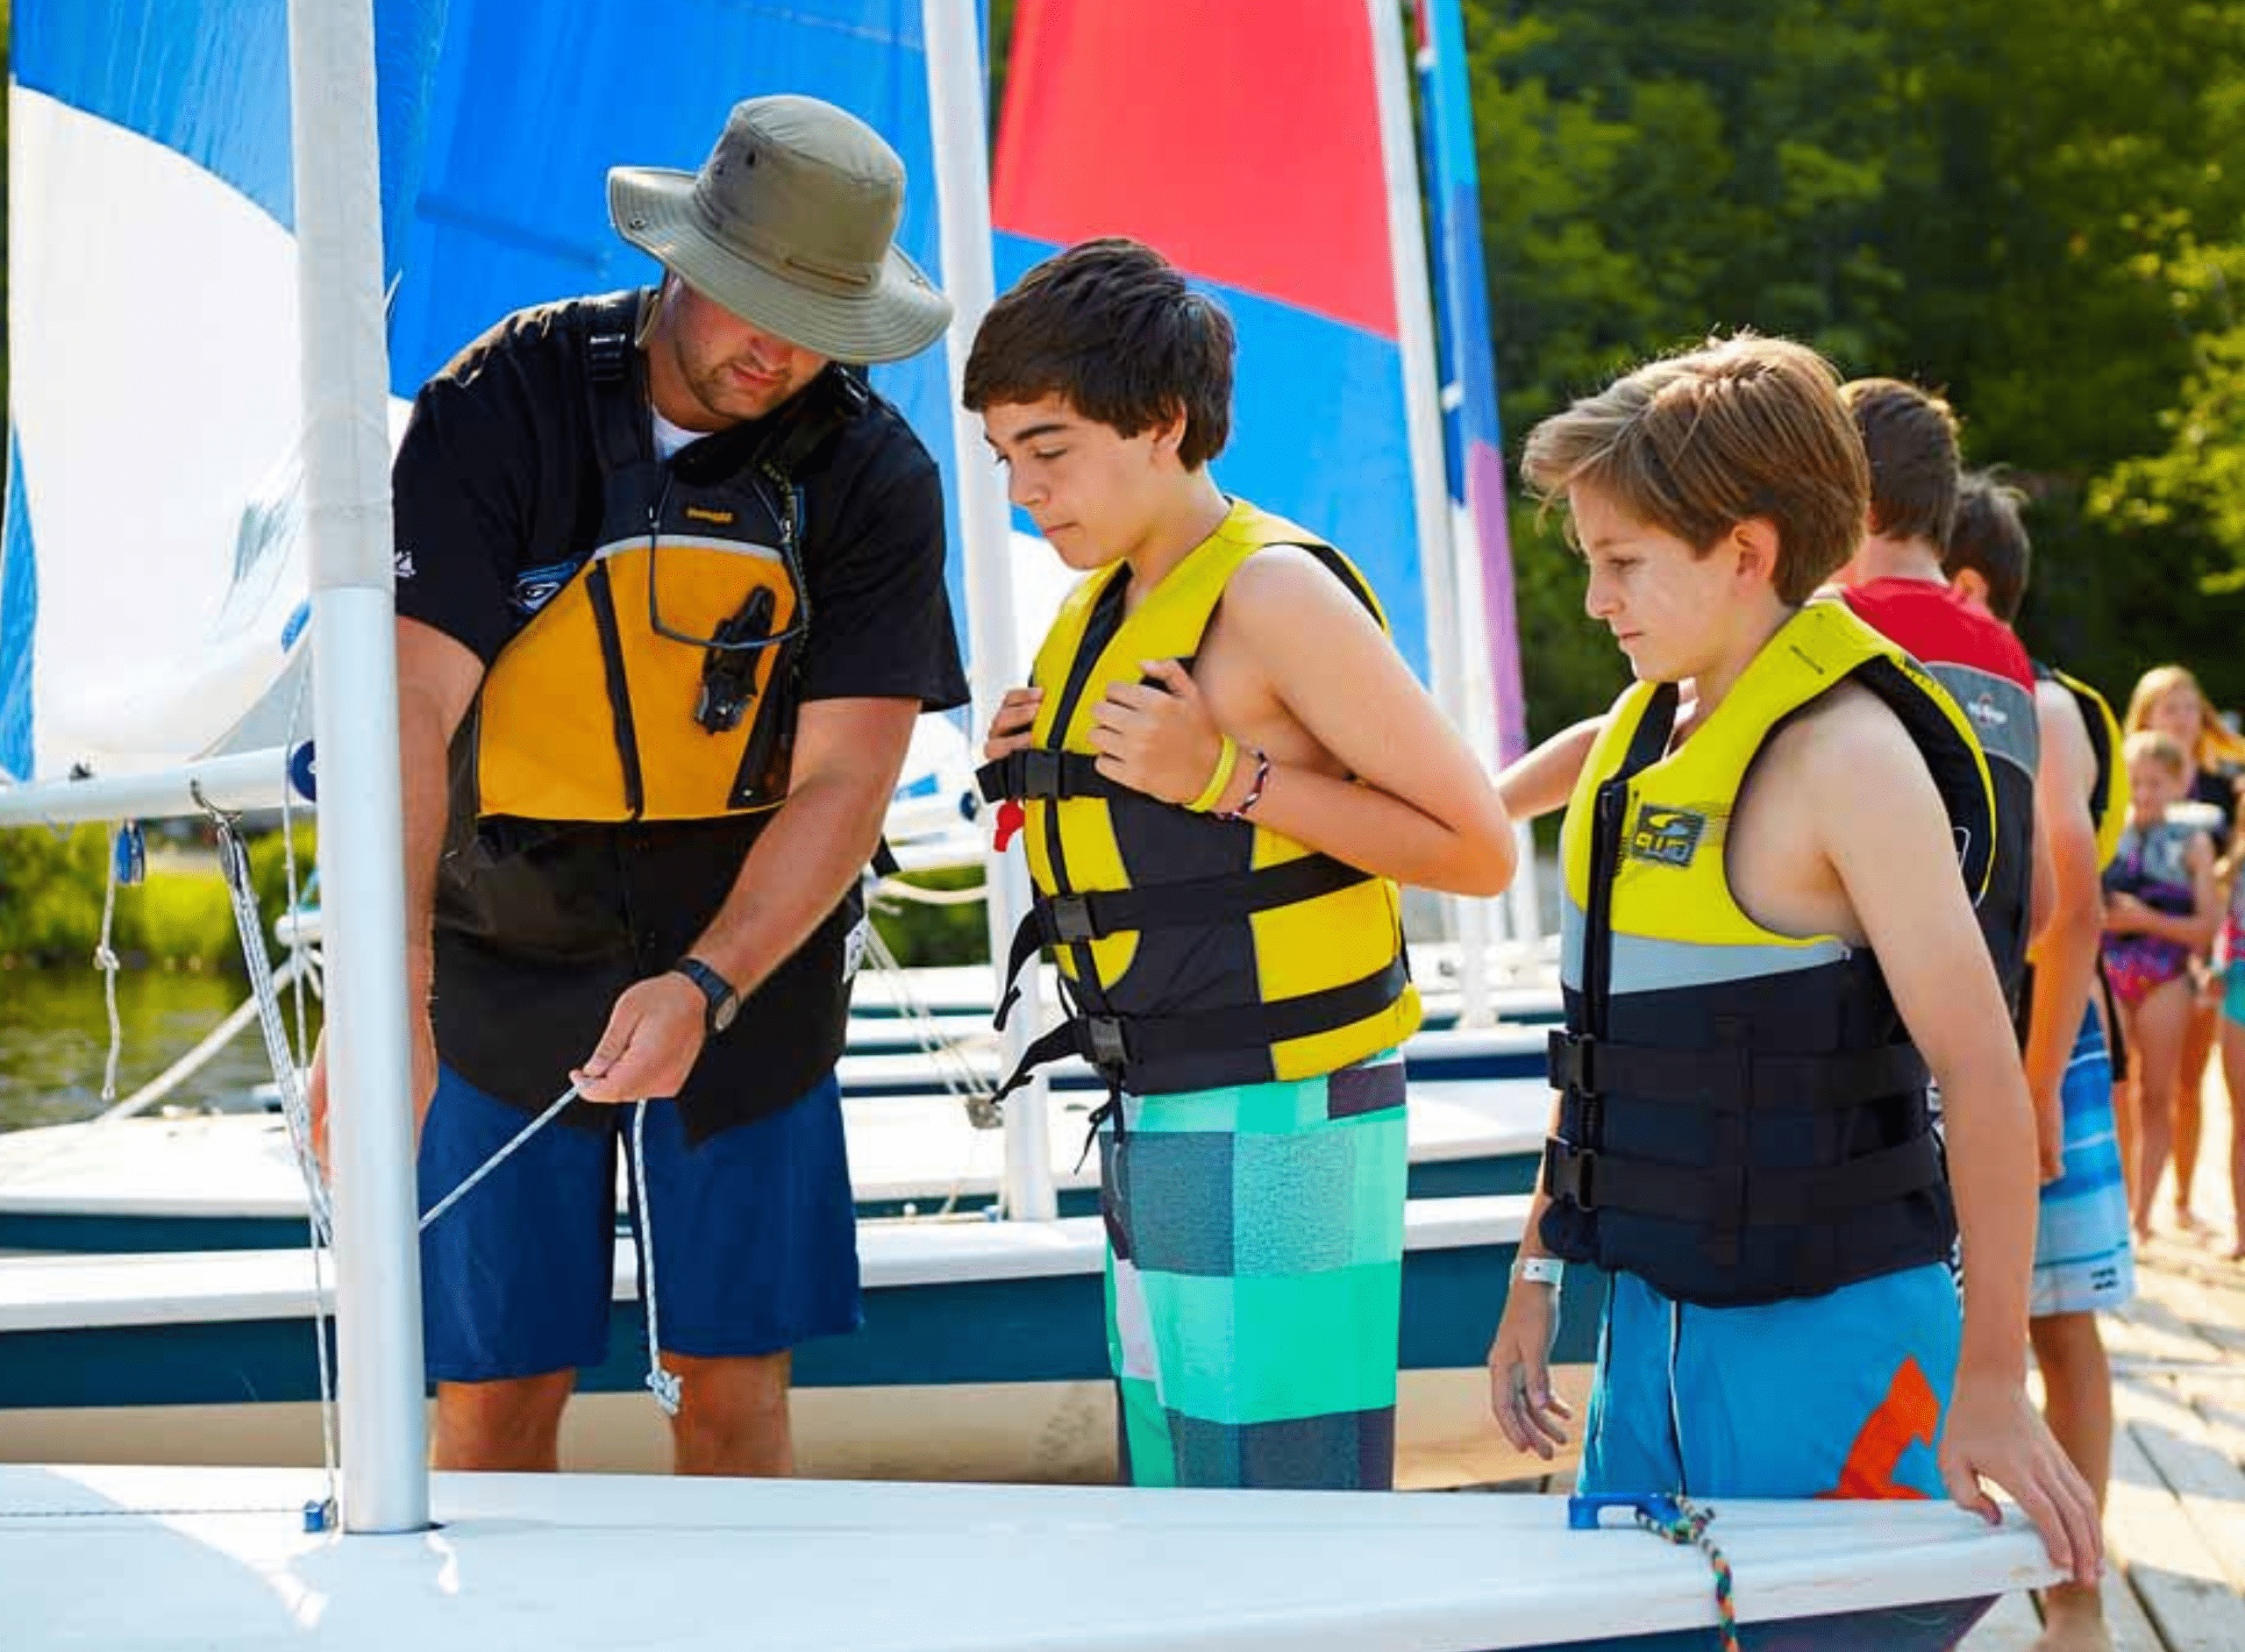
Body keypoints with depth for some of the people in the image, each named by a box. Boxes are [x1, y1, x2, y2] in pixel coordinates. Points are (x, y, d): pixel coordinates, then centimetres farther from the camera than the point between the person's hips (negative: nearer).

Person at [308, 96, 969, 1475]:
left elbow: (844, 783, -12)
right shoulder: (501, 405, -12)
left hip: (751, 952, 1)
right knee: (490, 1388, 0)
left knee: (734, 1380, 2)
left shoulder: (875, 478, -8)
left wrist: (706, 985, -28)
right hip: (506, 951, -1)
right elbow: (414, 702, -20)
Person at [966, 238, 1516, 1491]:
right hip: (1157, 1120, 9)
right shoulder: (1108, 609, 16)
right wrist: (1046, 776, 8)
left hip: (1276, 1126, -9)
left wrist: (1228, 774, -19)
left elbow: (1480, 849, -14)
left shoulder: (1275, 591, -12)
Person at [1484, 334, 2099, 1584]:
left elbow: (1985, 1076, -20)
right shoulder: (1645, 734, 9)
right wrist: (1540, 1275, 16)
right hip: (1653, 1326, 8)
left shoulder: (1846, 755, -16)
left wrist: (1991, 1385, -25)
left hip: (1829, 1338, -8)